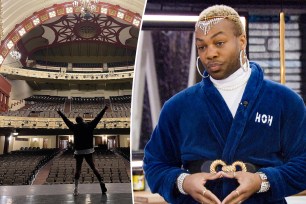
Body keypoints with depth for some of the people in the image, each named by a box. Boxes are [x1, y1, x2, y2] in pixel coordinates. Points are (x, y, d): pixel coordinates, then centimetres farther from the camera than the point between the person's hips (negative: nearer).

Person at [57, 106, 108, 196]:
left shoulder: (74, 127, 0)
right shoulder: (89, 125, -1)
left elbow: (66, 120, 12)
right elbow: (98, 118, 5)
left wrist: (60, 113, 26)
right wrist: (104, 109, 14)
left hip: (78, 151, 0)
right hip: (88, 151, 0)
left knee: (78, 169, 6)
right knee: (93, 167, 8)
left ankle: (76, 189, 2)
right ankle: (101, 182, -5)